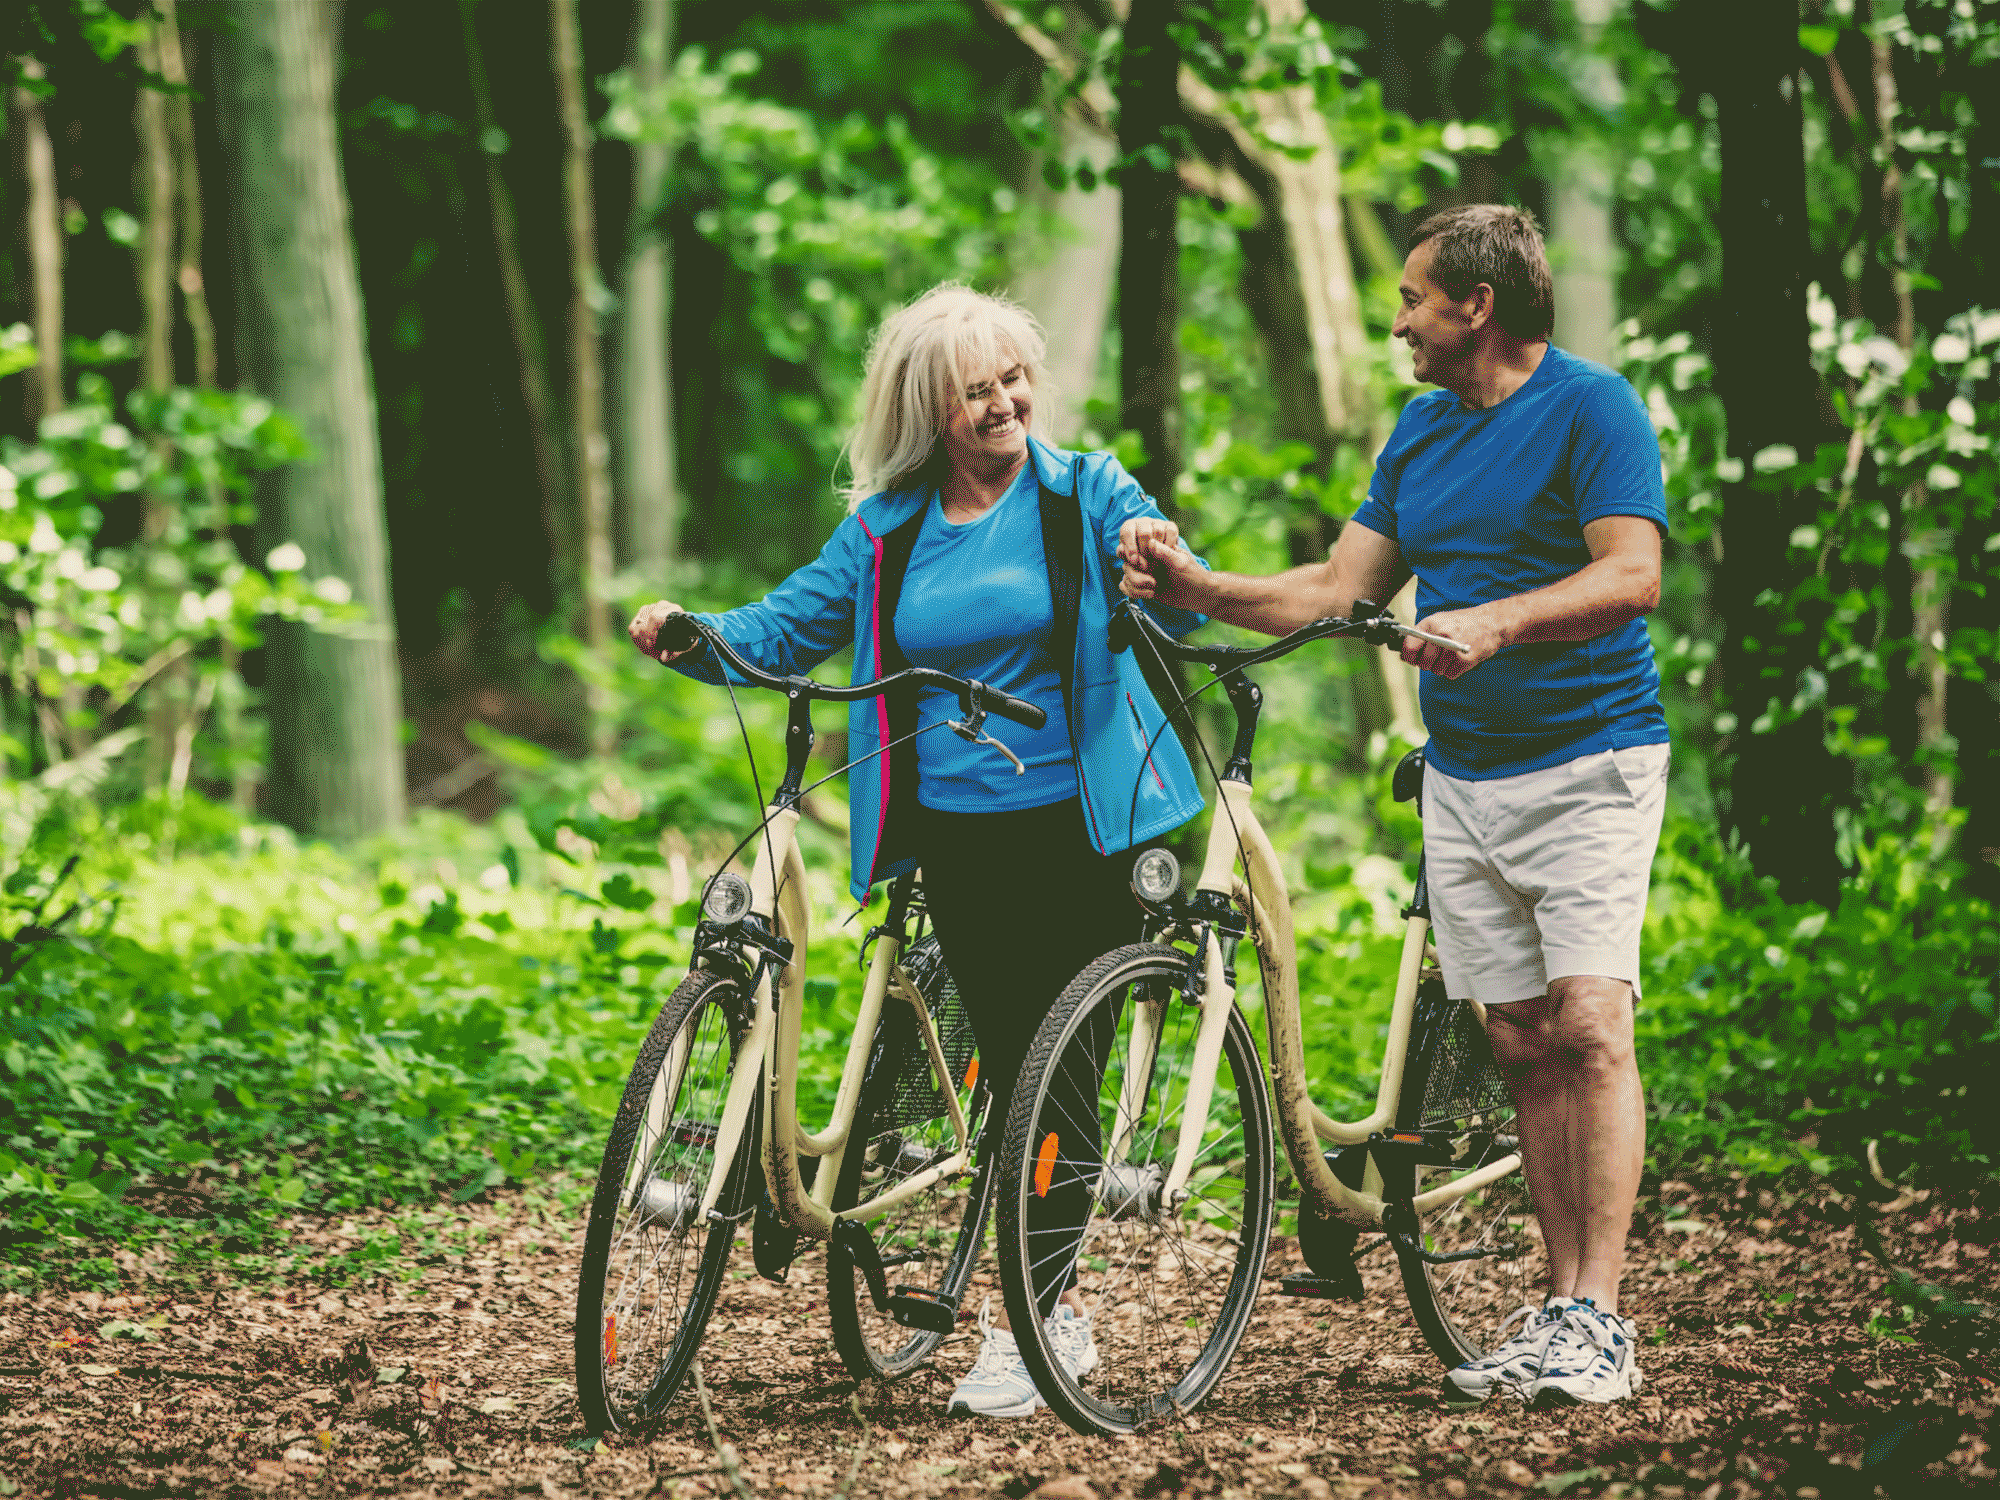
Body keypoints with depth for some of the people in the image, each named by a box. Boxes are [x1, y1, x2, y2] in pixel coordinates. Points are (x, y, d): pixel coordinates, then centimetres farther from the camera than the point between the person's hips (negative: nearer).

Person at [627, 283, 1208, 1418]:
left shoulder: (1088, 494, -1)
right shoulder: (884, 531, 9)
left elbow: (1176, 614, -11)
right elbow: (785, 628, 11)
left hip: (1080, 824, -3)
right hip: (956, 834, 3)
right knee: (1015, 1069, 6)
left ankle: (1029, 1323, -2)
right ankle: (1063, 1310, 17)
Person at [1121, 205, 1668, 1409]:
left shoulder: (1591, 407, -8)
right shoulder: (1423, 432, 15)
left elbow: (1632, 576, -20)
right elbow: (1340, 588, 14)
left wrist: (1494, 620, -33)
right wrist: (1195, 589, 2)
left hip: (1588, 763, -7)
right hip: (1464, 774, 7)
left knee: (1590, 1025, -14)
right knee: (1524, 1045, 5)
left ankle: (1600, 1321, -16)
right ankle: (1561, 1301, 7)